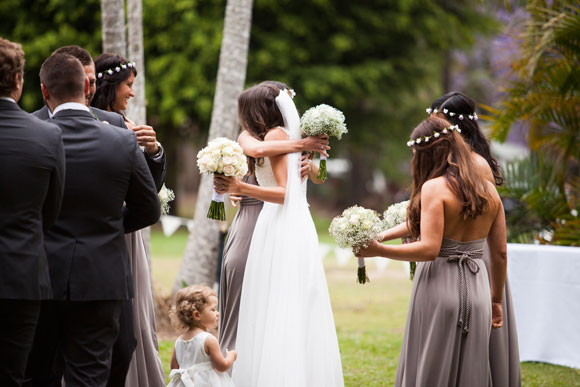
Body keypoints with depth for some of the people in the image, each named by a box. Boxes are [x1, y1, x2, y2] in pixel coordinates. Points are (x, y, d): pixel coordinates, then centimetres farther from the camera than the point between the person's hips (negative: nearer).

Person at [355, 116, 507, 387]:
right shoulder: (488, 190, 9)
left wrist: (379, 250, -14)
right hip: (477, 291, 6)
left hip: (440, 286, -6)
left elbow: (429, 249, -18)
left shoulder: (434, 188, -10)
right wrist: (496, 300, 22)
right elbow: (499, 254, 12)